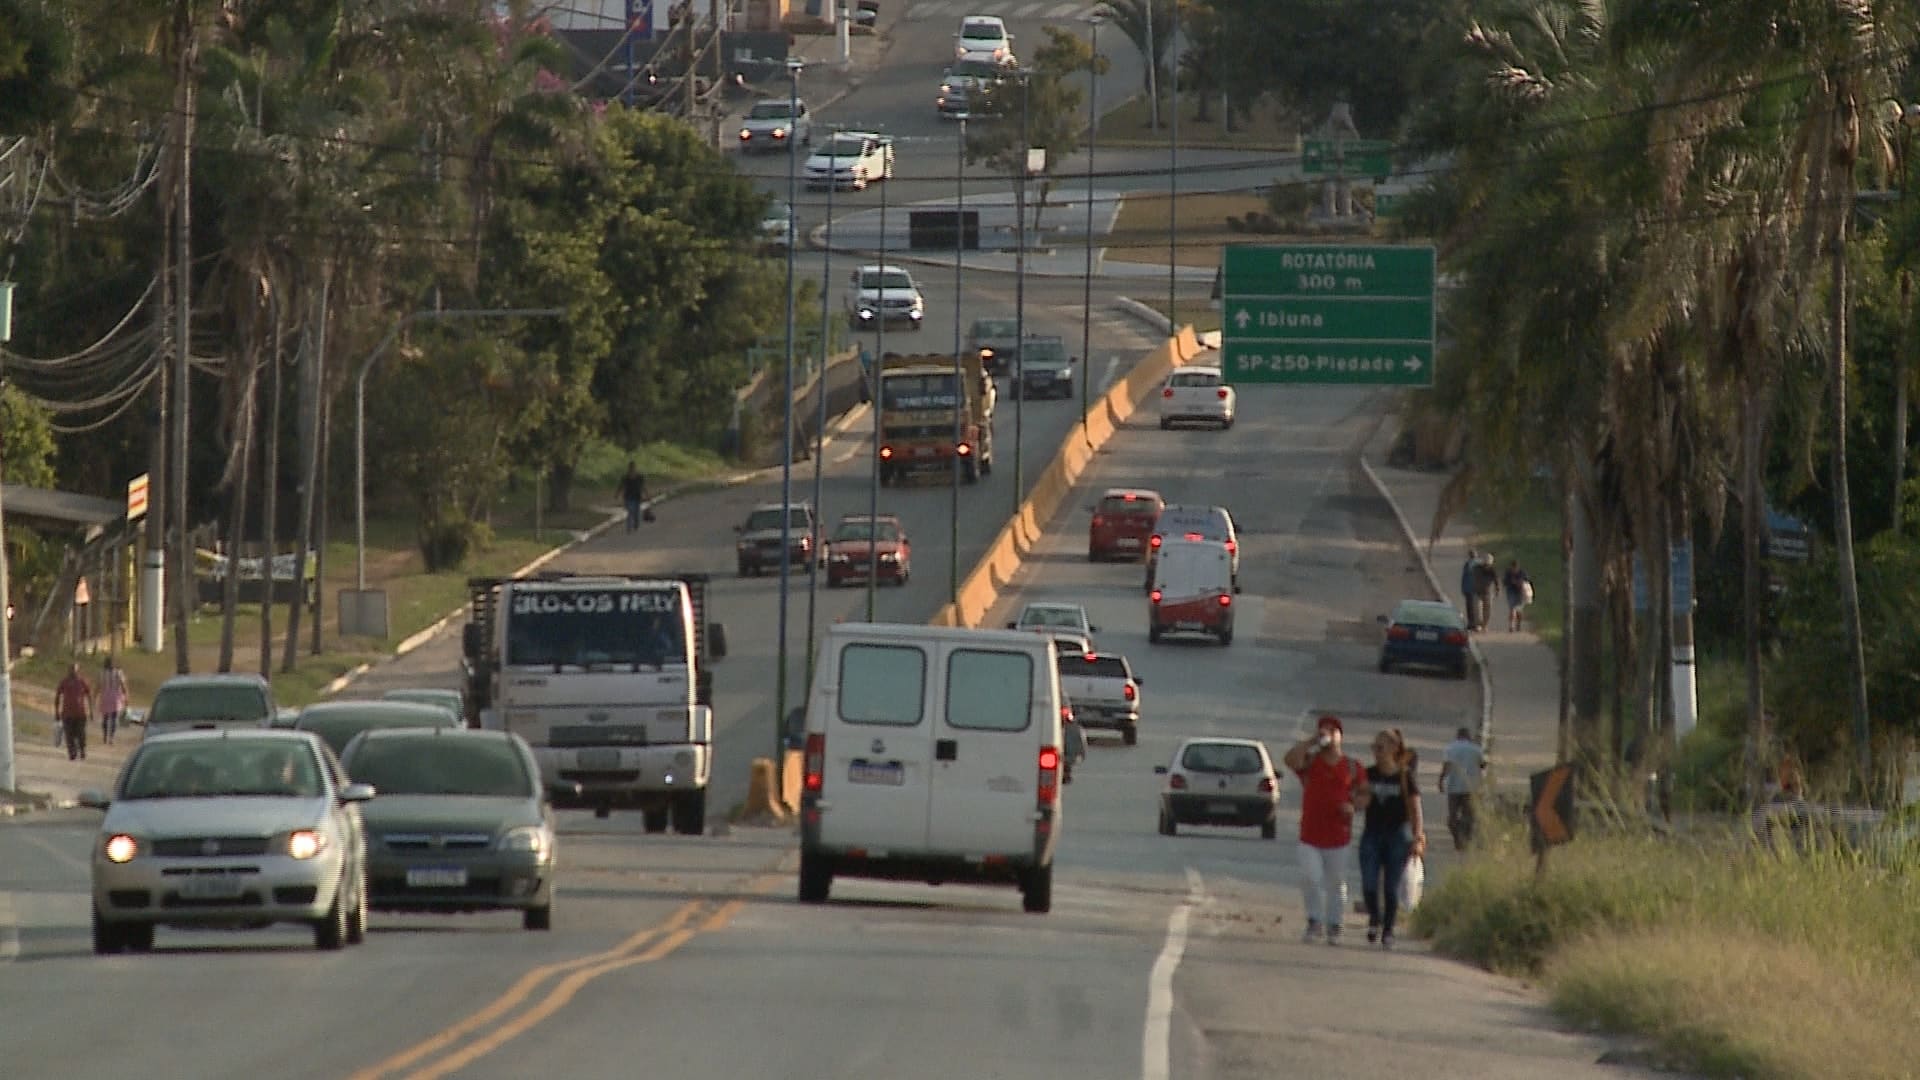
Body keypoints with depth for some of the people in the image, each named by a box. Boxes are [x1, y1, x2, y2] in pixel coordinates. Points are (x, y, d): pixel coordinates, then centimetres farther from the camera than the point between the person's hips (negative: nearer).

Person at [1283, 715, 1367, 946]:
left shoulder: (1352, 767, 6)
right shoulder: (1309, 761, 3)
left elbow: (1364, 794, 10)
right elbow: (1291, 759, -18)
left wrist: (1353, 805, -11)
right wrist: (1312, 741, -14)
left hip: (1338, 835, 1)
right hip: (1310, 835, -1)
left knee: (1337, 883, 6)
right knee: (1310, 878, -12)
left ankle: (1333, 928, 16)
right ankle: (1314, 921, 5)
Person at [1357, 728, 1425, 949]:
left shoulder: (1405, 776, -3)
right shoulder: (1369, 774, 4)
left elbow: (1415, 810, -2)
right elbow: (1361, 804, 2)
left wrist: (1418, 839, -9)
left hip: (1397, 835, -2)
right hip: (1372, 834, 2)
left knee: (1391, 887, 1)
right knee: (1369, 884, -8)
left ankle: (1388, 931, 12)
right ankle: (1374, 919, 18)